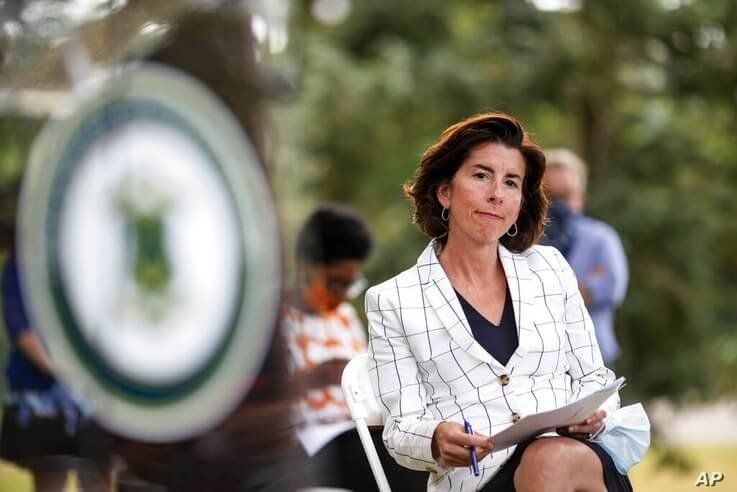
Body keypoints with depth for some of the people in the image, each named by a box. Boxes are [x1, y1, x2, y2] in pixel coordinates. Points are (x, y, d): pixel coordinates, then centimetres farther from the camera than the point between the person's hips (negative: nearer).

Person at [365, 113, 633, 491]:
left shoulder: (551, 269, 16)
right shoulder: (392, 301, 7)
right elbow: (402, 430, 4)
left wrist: (592, 414, -5)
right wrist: (437, 441, -21)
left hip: (581, 460, 3)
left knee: (552, 460, -35)